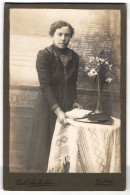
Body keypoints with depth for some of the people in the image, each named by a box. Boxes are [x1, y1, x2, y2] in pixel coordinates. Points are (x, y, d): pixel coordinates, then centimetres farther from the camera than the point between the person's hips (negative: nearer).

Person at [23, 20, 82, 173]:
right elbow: (45, 85, -18)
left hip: (67, 106, 5)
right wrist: (57, 110, -24)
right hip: (48, 106, -4)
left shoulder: (74, 57, 5)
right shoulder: (44, 55, -12)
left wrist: (74, 101, 3)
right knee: (47, 142, 2)